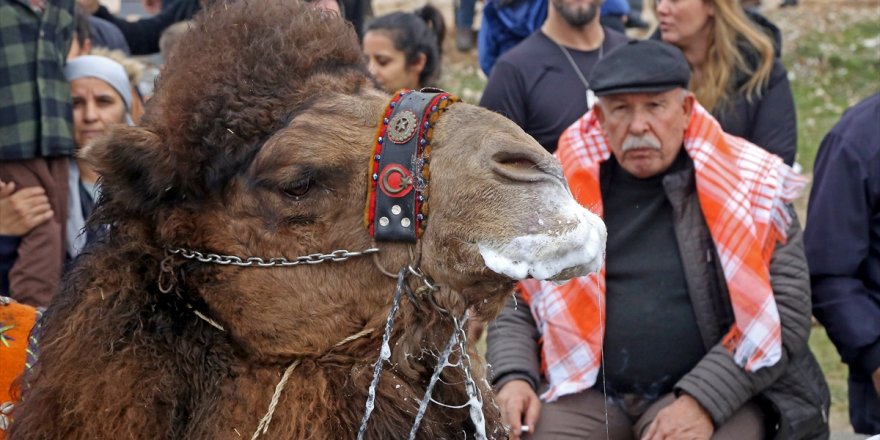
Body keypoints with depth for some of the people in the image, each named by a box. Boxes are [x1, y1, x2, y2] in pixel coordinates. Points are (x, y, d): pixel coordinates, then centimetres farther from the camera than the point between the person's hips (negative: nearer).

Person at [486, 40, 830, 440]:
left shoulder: (749, 186, 1)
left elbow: (785, 311, -5)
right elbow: (515, 300, 13)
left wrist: (703, 399, -15)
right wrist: (514, 378, -6)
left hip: (714, 392, -2)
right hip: (585, 395, 2)